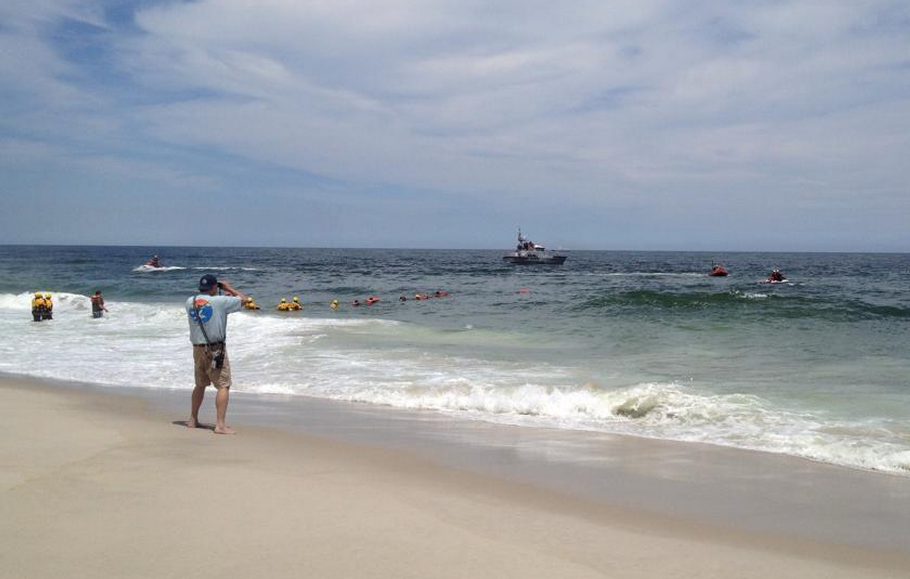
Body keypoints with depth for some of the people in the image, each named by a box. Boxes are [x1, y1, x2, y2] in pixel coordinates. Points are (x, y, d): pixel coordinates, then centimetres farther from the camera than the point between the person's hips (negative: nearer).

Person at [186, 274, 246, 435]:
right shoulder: (220, 301, -13)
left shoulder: (190, 301, 3)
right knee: (223, 386, -5)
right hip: (216, 350, -6)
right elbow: (242, 299, 0)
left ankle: (193, 420, 31)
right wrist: (229, 289, 15)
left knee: (200, 384, 22)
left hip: (197, 349, 7)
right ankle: (220, 425, -14)